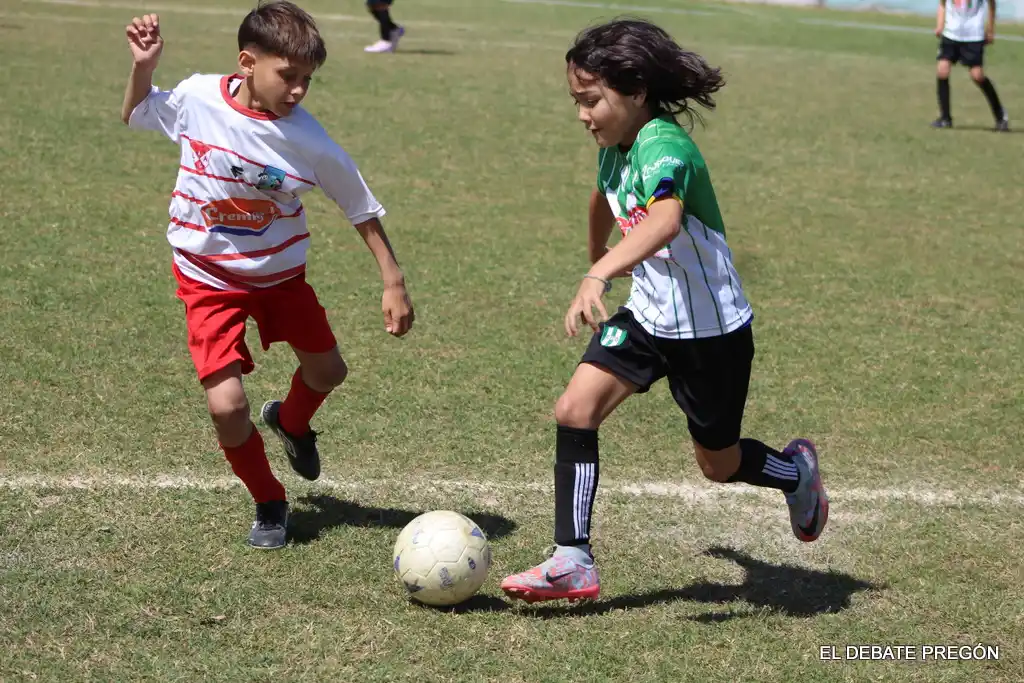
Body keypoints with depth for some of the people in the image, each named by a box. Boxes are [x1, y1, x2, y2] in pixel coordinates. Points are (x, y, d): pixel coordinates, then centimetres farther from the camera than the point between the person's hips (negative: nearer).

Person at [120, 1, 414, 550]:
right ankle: (269, 503, 12)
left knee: (328, 372, 16)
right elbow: (135, 115, 5)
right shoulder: (197, 98, -17)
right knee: (227, 405, -15)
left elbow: (362, 209, -8)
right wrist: (143, 67, -13)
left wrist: (393, 282, -8)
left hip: (281, 273, 2)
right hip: (210, 278, -2)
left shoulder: (309, 141, -19)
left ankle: (291, 423, 53)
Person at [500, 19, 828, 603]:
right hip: (646, 315, 7)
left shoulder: (664, 147, -27)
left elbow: (665, 222, -48)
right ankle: (575, 563, -9)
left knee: (718, 463, 10)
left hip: (710, 330, -7)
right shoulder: (615, 149, 1)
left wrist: (599, 276, -60)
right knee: (575, 410, -12)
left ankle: (797, 472, 43)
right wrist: (598, 259, 41)